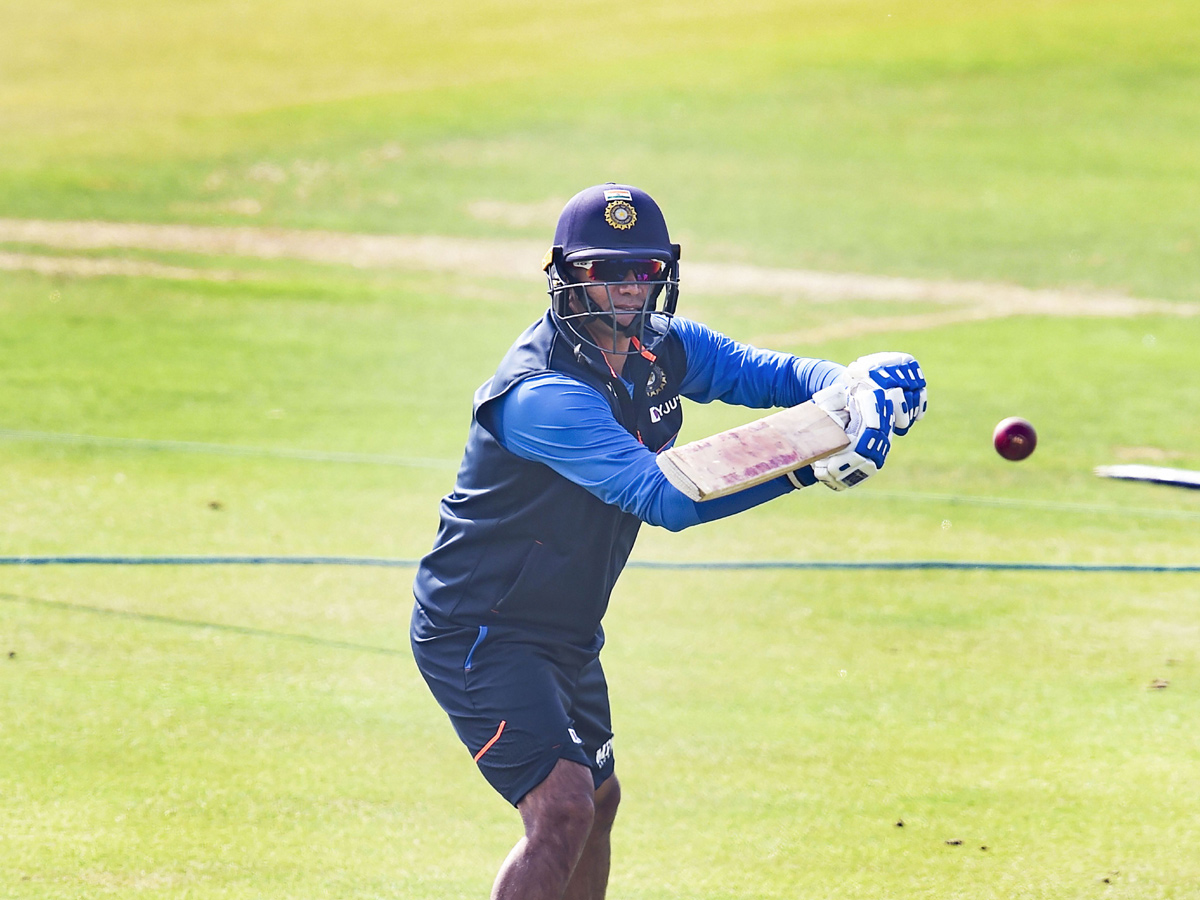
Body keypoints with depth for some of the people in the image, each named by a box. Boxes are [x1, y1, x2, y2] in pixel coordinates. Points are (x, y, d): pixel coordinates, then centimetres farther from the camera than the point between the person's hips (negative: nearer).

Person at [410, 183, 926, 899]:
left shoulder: (660, 347, -1)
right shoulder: (540, 395, -30)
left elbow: (768, 373, -5)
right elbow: (665, 498, -36)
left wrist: (854, 384, -28)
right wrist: (810, 463, -42)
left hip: (566, 635, 10)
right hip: (483, 636, -10)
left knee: (598, 800, 22)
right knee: (562, 809, -23)